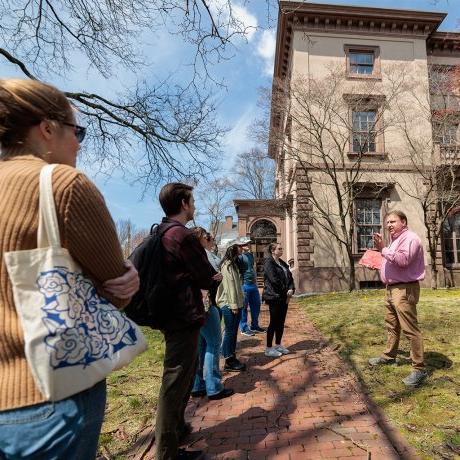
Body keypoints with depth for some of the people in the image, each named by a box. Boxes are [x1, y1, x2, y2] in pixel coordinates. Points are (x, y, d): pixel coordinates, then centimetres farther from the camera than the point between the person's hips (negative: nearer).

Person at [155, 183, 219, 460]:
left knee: (185, 373, 25)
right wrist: (213, 278, 7)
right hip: (185, 318, -10)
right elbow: (209, 278, -14)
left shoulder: (161, 233, 9)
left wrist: (202, 278, 4)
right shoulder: (183, 235, -20)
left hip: (172, 315, 10)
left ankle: (177, 428, 42)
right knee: (176, 382, 2)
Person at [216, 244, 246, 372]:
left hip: (235, 304, 9)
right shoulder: (227, 266, -13)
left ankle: (232, 358, 22)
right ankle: (228, 362, 7)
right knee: (229, 332, -2)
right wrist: (233, 305, -20)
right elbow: (229, 286, -18)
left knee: (233, 332, 13)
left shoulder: (233, 265, 17)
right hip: (229, 305, -9)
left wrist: (238, 304, 12)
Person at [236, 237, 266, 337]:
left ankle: (254, 326, 30)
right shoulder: (239, 256, -12)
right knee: (244, 307, 2)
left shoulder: (250, 255, 13)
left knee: (256, 305, 15)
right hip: (244, 285, -8)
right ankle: (244, 328, 14)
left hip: (253, 284, 8)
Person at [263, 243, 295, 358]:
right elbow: (274, 280, -20)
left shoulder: (282, 263, 15)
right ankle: (269, 349, 9)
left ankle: (278, 345, 27)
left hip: (284, 297, 8)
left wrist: (291, 289, -6)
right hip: (274, 297, -8)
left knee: (281, 322, 14)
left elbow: (289, 276, 11)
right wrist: (285, 292, -14)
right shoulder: (269, 263, -12)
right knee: (274, 323, -1)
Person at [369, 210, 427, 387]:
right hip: (392, 288, 10)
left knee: (410, 329, -6)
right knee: (391, 325, 20)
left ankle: (419, 369, 2)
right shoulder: (395, 240, 19)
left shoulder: (410, 238, -13)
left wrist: (383, 249, -26)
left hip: (404, 289, -10)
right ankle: (389, 356, 34)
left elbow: (403, 260, -28)